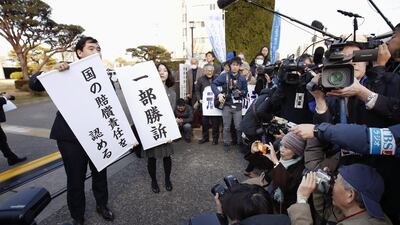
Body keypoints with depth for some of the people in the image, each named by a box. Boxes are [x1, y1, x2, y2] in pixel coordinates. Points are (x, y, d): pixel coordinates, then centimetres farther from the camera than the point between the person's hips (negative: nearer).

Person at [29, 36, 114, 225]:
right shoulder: (67, 72, -2)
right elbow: (34, 85, -2)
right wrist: (52, 71, -20)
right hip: (71, 136, -2)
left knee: (100, 173, 18)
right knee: (75, 178, 12)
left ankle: (102, 205, 43)